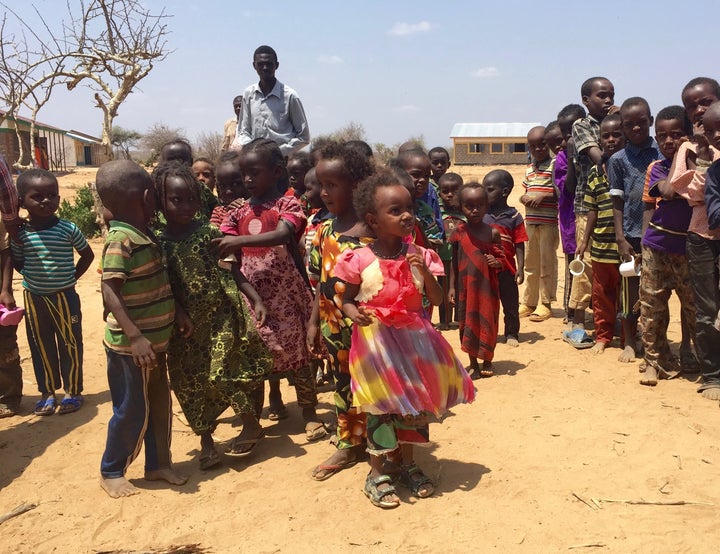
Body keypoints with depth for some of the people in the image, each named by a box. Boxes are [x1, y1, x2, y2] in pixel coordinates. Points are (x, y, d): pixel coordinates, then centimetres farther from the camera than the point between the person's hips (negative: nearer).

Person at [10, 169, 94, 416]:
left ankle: (73, 391, 23)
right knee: (41, 346, 13)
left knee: (70, 345, 8)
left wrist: (71, 277, -2)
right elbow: (18, 263, 8)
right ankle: (47, 392, 28)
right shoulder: (20, 234, -4)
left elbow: (87, 254, 2)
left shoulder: (68, 229, -10)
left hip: (65, 297, -2)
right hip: (34, 298, 2)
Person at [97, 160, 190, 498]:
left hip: (154, 340, 9)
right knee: (132, 411, 4)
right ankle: (111, 472, 23)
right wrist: (135, 336, -31)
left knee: (159, 405, 17)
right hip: (131, 346, -9)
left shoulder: (144, 236, 7)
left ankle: (158, 464, 32)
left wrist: (177, 314, 12)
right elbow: (110, 291, -26)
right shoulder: (121, 240, -21)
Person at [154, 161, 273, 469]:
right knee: (190, 382, 9)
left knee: (220, 373, -8)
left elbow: (232, 271, -4)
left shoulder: (208, 232, -8)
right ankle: (206, 439, 28)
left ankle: (252, 425, 15)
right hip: (186, 324, 3)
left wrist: (256, 299, -13)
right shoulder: (158, 244, -3)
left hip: (221, 314, -3)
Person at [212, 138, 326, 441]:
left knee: (296, 346, 0)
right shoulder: (240, 212, 6)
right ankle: (275, 398, 36)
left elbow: (282, 235, -29)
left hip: (285, 290, -4)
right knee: (265, 349, 14)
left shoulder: (288, 205, -9)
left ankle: (309, 412, 10)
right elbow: (226, 250, 2)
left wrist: (239, 241, -40)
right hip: (253, 292, 5)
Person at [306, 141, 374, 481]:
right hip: (335, 327, 5)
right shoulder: (324, 232, 3)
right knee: (343, 386, 17)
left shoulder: (374, 230, -14)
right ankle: (348, 446, 33)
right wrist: (314, 322, 7)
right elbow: (322, 283, 8)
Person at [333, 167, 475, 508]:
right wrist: (353, 312, -23)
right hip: (376, 341, -4)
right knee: (381, 406, 3)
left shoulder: (418, 256, -2)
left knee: (414, 404, 14)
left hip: (413, 339, 4)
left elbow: (437, 299, -2)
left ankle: (409, 465, 34)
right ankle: (377, 474, 20)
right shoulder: (360, 260, -12)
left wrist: (424, 271, -18)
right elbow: (346, 300, -1)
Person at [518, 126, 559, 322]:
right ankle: (528, 302, 21)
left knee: (547, 263, 0)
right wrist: (524, 198, -1)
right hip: (530, 221, 7)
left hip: (549, 222, -7)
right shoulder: (529, 169, 15)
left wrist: (544, 196, -21)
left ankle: (545, 304, 9)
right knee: (530, 263, 12)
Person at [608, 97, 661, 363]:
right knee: (631, 291, 7)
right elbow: (617, 202, 1)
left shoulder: (664, 151, 4)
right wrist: (621, 238, -5)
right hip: (632, 234, -1)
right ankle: (630, 342, 21)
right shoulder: (618, 159, 1)